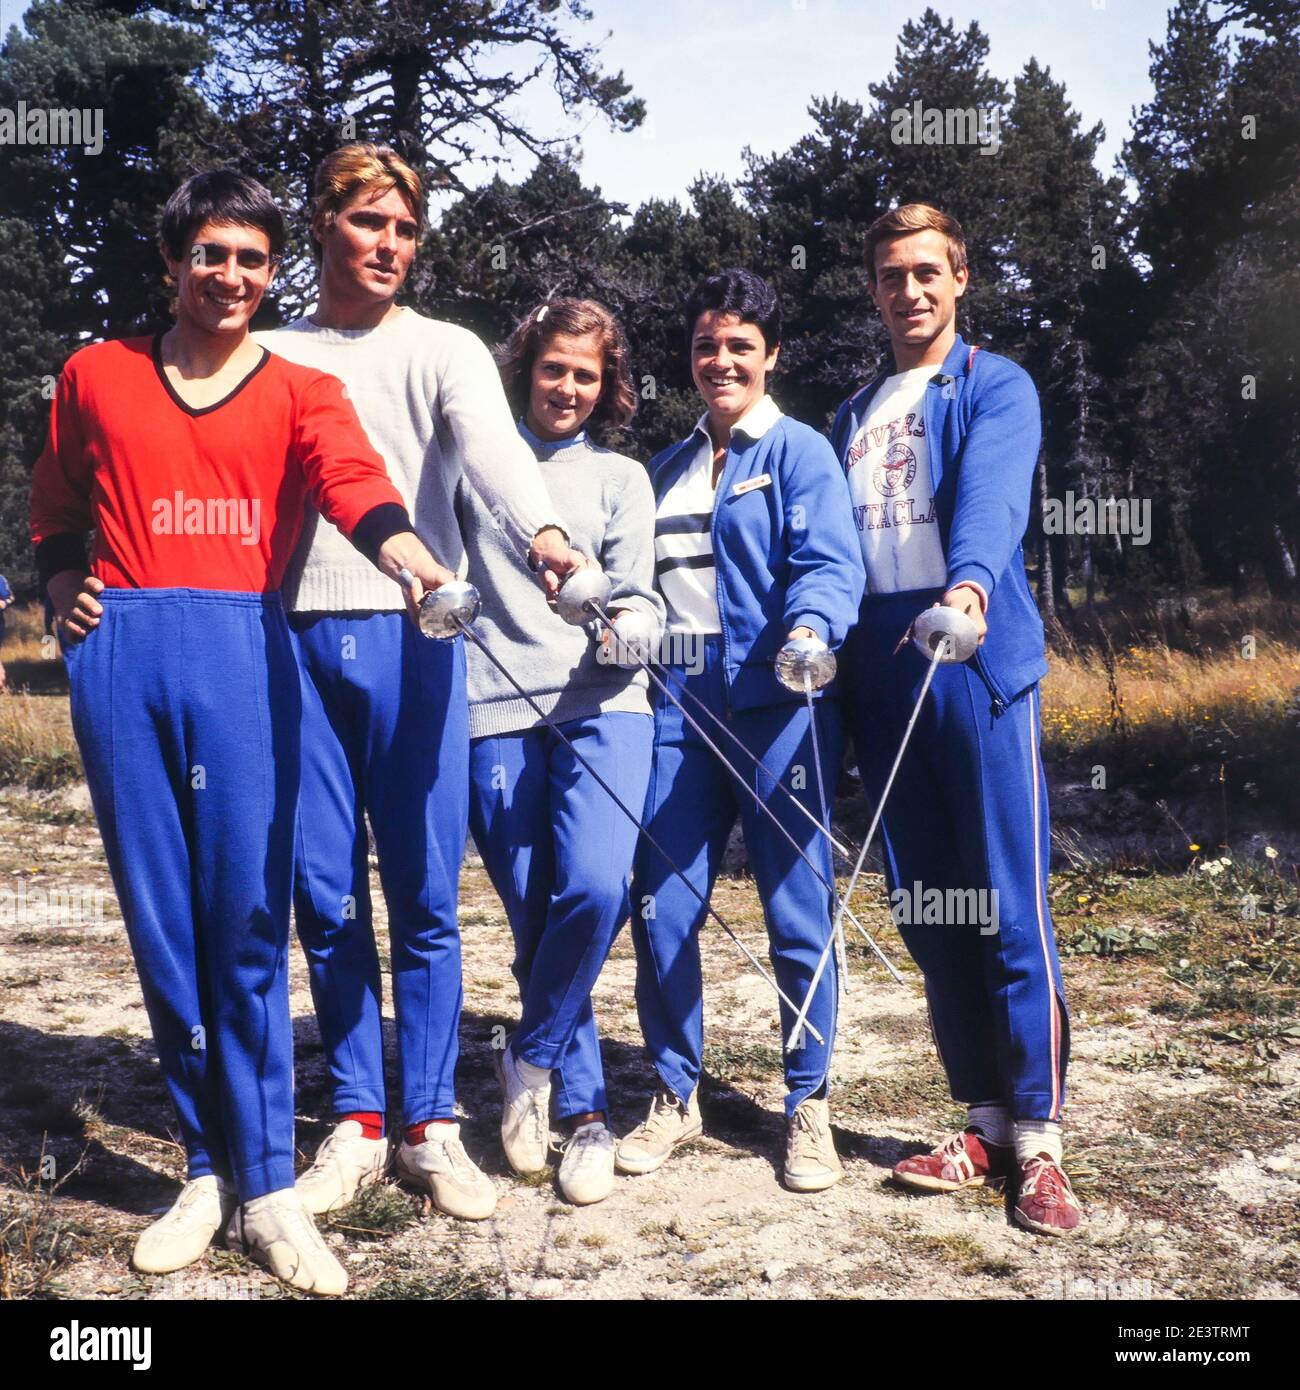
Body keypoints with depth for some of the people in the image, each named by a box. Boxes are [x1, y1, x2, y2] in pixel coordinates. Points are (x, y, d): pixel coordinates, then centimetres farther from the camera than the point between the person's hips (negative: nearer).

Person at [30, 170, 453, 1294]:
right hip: (121, 657, 2)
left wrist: (403, 549, -34)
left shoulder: (300, 391, 10)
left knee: (247, 917, -5)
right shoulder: (96, 376, 15)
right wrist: (64, 589, 8)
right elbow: (52, 512, 28)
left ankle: (267, 1189, 3)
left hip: (242, 654, -2)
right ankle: (209, 1170, 15)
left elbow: (351, 476, -12)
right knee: (160, 918, 3)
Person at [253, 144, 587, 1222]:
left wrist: (542, 534, -35)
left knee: (423, 894, 0)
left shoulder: (445, 352, 7)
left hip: (409, 634, -2)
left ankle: (431, 1124, 13)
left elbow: (493, 449, -13)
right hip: (292, 637, 2)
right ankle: (356, 1121, 17)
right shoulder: (270, 356, 16)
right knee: (327, 896, 4)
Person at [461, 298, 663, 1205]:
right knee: (534, 916, -1)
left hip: (600, 703, 0)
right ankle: (585, 1113, 15)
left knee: (596, 886, -21)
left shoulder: (620, 477, 15)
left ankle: (532, 1058, 3)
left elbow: (640, 600, 6)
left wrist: (628, 628, -15)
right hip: (496, 710, 1)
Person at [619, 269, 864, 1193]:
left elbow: (830, 563, -10)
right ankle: (677, 1096, 19)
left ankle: (809, 1106, 16)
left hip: (775, 708, -5)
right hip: (681, 706, 5)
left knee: (797, 914, 0)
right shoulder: (669, 468, 21)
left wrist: (809, 628, -30)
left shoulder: (799, 452, 3)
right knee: (662, 911, 2)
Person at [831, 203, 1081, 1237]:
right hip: (882, 678, 6)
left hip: (981, 666, -5)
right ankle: (986, 1122, 20)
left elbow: (991, 494, -18)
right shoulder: (853, 417, 21)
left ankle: (1038, 1139, 6)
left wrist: (969, 583, -39)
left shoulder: (996, 389, 3)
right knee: (928, 918, 8)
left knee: (1010, 911, -5)